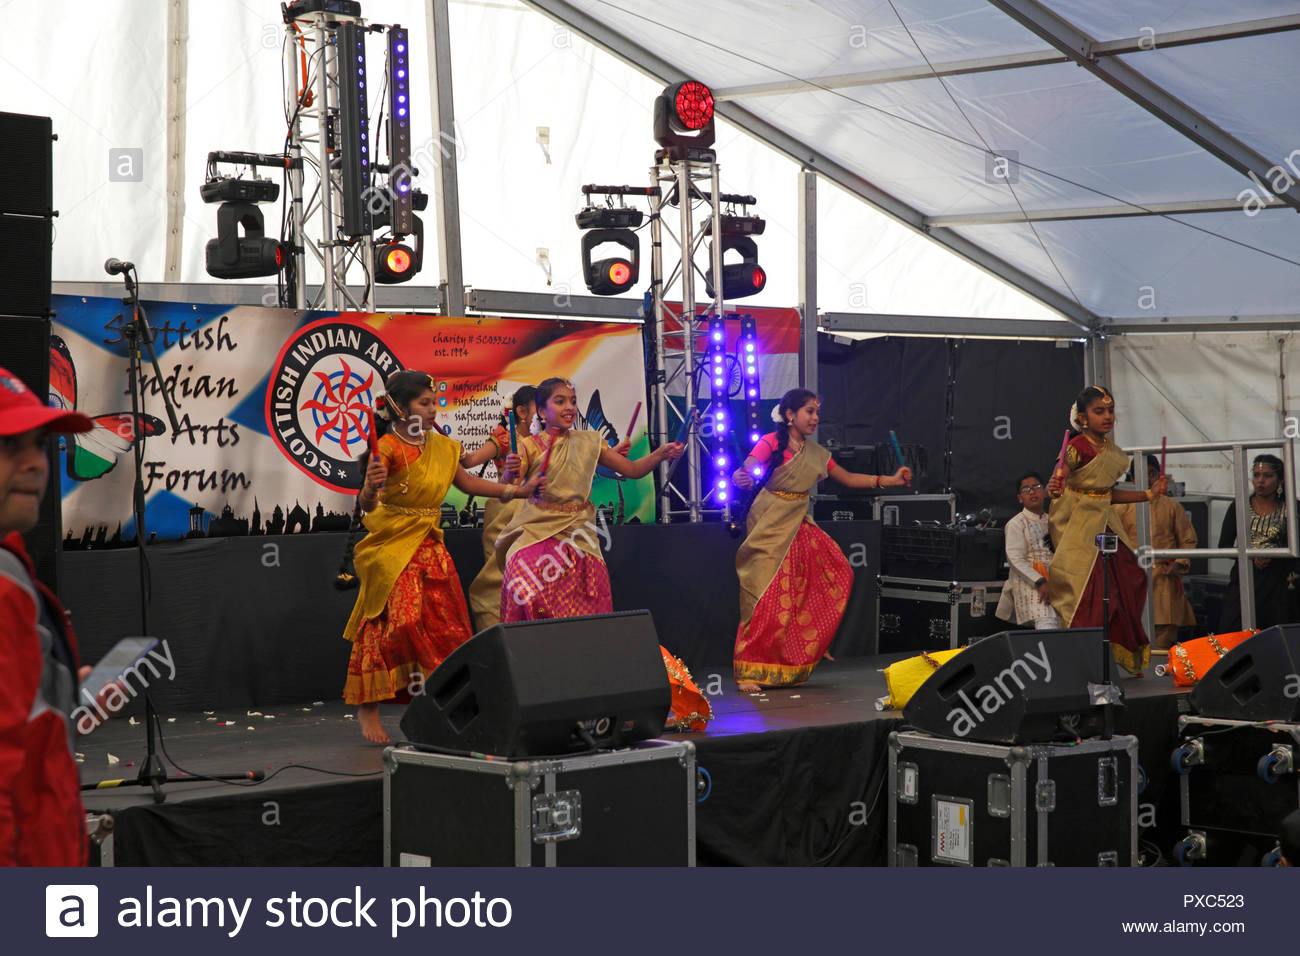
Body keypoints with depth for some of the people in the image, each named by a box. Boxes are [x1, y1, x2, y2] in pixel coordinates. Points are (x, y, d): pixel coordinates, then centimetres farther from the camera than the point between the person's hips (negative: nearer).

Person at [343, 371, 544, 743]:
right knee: (395, 623, -12)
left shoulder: (440, 446, 7)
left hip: (429, 545, 7)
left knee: (443, 627, 3)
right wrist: (371, 486, -43)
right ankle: (368, 706, -2)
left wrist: (517, 490, 14)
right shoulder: (388, 447, -14)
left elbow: (468, 483, 19)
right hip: (392, 548, -7)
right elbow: (368, 506, -21)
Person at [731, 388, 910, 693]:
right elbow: (744, 472, -19)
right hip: (770, 528, -7)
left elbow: (848, 478, 17)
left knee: (839, 575, 1)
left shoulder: (816, 453, 12)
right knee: (766, 599, -12)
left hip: (797, 525, 7)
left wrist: (891, 480, 12)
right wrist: (741, 478, -44)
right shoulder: (771, 443, -8)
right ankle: (748, 672, -7)